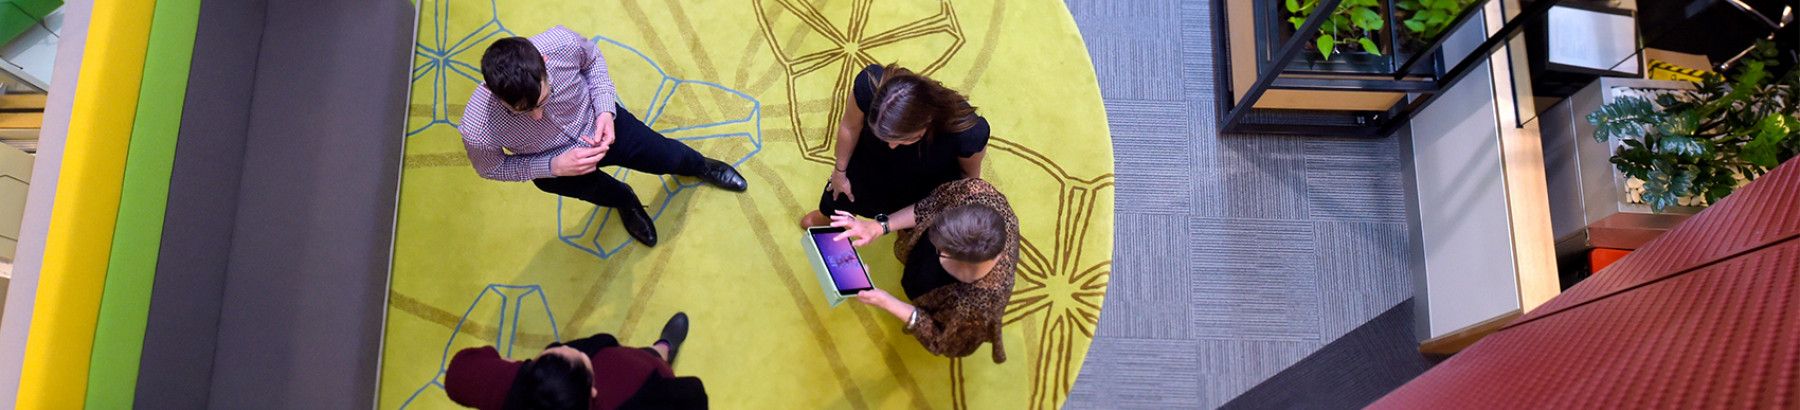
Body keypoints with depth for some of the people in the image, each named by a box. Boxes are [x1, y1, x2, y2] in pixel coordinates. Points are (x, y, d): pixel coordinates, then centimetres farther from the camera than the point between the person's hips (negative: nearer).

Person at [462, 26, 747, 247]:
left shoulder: (562, 43, -40)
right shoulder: (478, 130, -43)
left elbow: (592, 58, -13)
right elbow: (491, 169, -18)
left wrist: (605, 109, -26)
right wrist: (554, 166, -31)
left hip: (599, 123, 1)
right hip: (553, 164, -1)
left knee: (668, 157, 24)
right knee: (610, 193, 27)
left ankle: (699, 166, 61)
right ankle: (625, 201, 65)